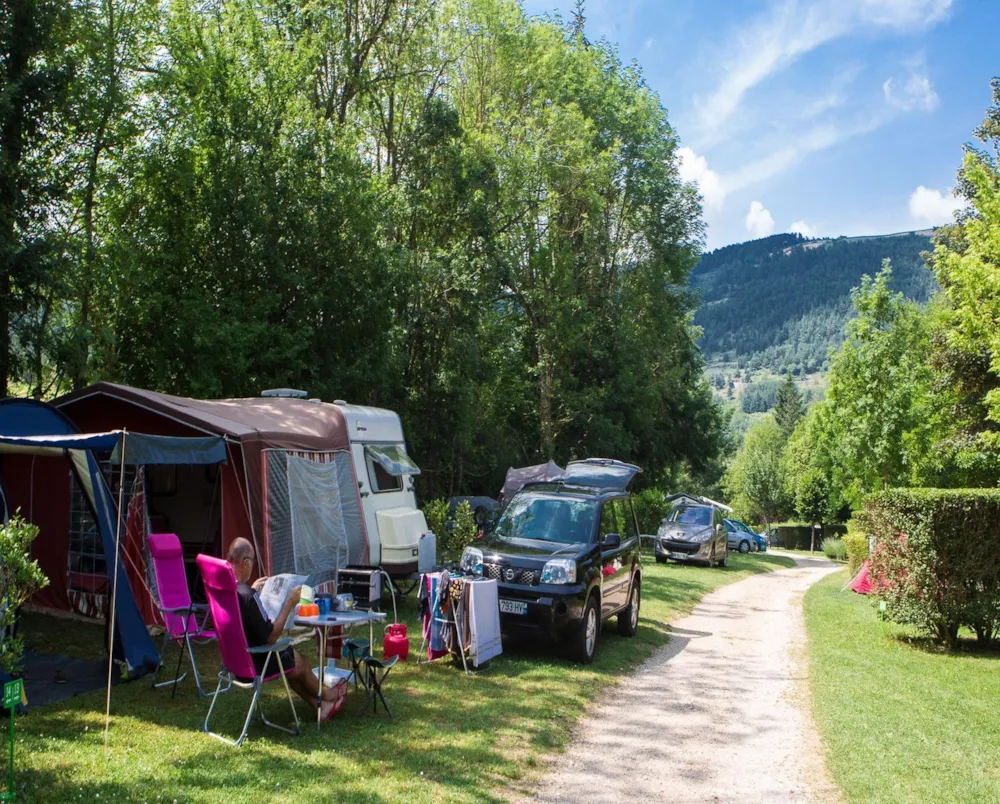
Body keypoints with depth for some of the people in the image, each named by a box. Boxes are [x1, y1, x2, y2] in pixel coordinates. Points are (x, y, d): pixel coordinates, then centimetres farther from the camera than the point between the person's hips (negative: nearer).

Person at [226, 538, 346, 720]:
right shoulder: (247, 596, -33)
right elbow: (271, 637, -27)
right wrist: (289, 603, -20)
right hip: (254, 663, -8)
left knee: (290, 655, 26)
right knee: (299, 662, 19)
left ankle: (320, 705, 35)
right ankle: (327, 695, 46)